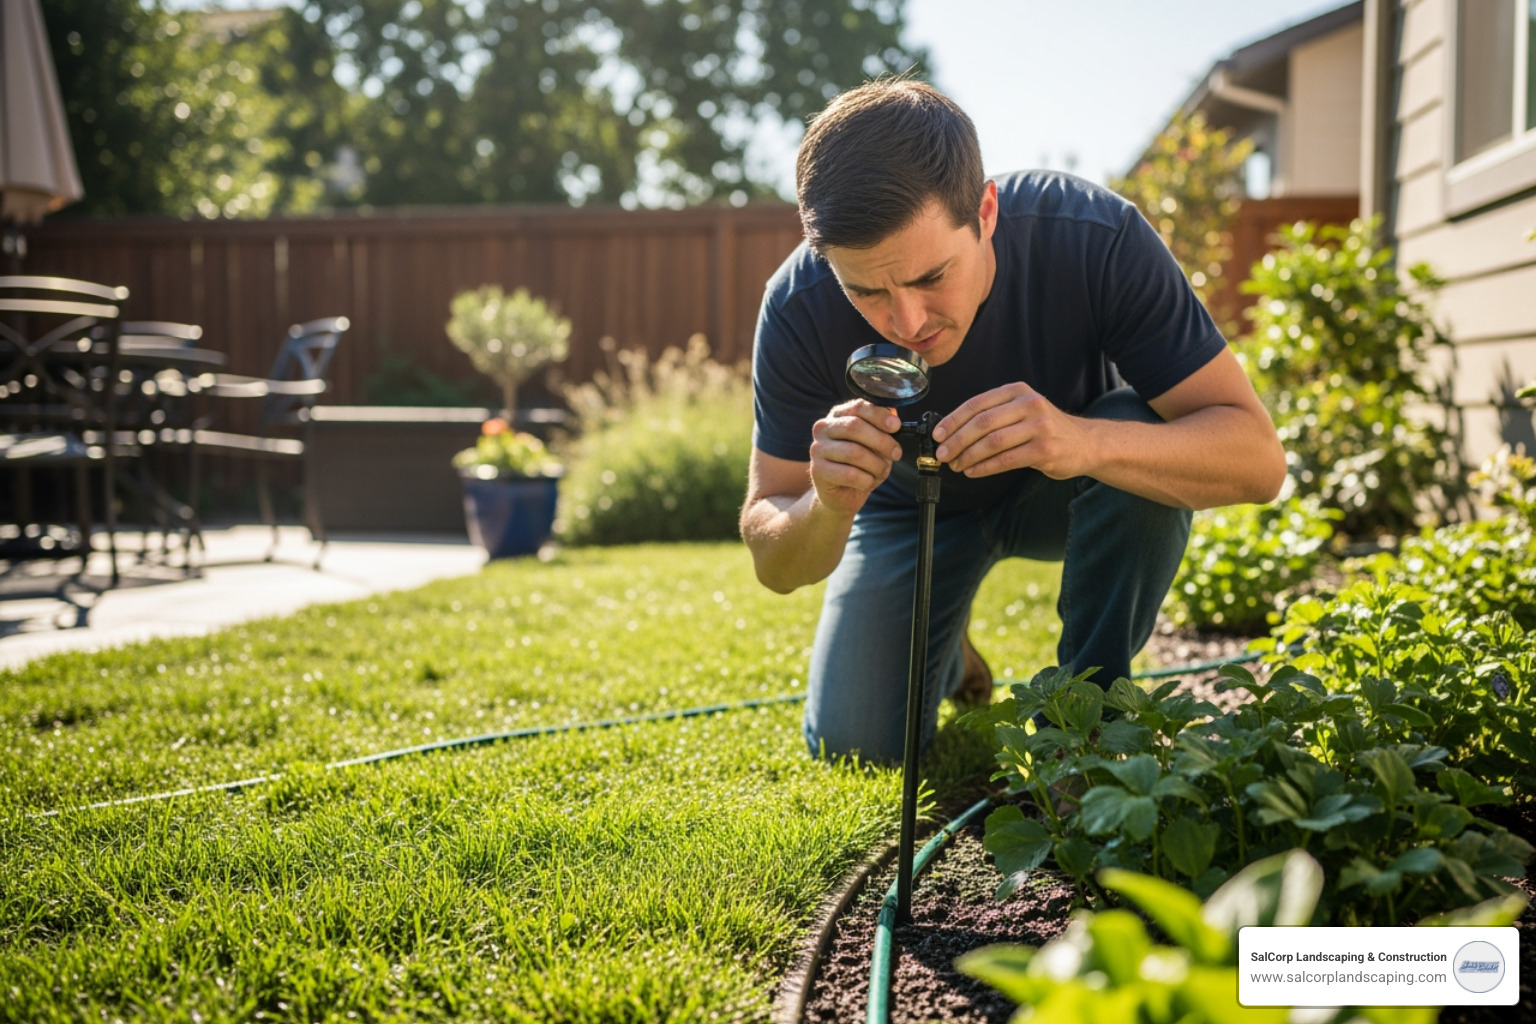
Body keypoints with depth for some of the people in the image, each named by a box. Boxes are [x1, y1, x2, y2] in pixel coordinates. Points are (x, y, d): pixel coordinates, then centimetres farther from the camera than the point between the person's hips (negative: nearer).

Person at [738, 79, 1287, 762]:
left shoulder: (1098, 238, -35)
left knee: (1148, 446, -34)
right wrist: (827, 508, -49)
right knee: (853, 747, -13)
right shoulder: (799, 309, -30)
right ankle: (943, 651, 23)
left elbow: (1257, 457, -36)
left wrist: (1088, 443, -56)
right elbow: (774, 566, -24)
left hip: (1062, 490, -1)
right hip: (913, 504, 1)